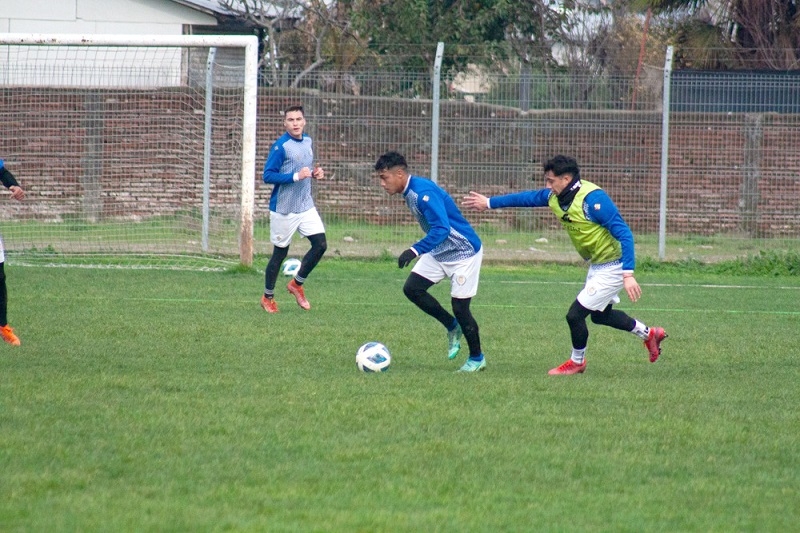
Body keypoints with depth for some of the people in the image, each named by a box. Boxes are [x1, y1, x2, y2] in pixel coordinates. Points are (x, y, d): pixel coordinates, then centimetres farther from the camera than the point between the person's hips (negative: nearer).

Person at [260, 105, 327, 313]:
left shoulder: (307, 141, 7)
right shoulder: (280, 146, -16)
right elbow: (268, 175, -18)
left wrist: (315, 172, 1)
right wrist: (296, 176, -25)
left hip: (306, 207, 6)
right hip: (284, 210, -6)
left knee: (320, 245, -3)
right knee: (280, 253, 4)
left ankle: (297, 284, 17)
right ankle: (268, 297, 21)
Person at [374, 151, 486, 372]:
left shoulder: (424, 193, -28)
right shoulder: (409, 192, 3)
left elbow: (441, 229, -37)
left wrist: (415, 251, -45)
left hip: (464, 252, -9)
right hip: (439, 252, 9)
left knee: (459, 308, -5)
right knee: (412, 289, -2)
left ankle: (477, 358, 15)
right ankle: (452, 327, 17)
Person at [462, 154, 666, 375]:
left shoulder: (593, 199, -29)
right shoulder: (556, 196, -4)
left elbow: (624, 233, -30)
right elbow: (528, 198, 15)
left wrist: (628, 275, -36)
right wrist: (489, 203, 21)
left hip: (611, 268, -9)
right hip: (597, 266, 9)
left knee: (575, 314, -5)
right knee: (600, 315, 25)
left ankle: (577, 362, 19)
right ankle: (650, 334, 40)